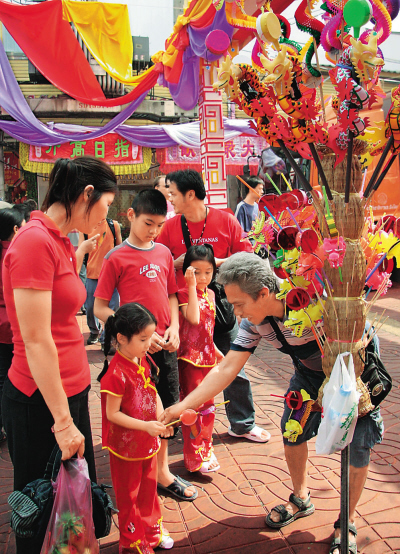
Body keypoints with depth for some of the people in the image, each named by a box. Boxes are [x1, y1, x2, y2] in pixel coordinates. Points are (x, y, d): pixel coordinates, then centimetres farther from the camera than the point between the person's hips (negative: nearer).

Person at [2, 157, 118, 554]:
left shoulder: (61, 242, 8)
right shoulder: (35, 241, -20)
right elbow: (36, 342, -22)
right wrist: (63, 420, -19)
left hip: (71, 391, 9)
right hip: (40, 402, -9)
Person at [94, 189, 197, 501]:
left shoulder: (164, 253, 7)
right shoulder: (117, 258, -8)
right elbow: (100, 308, -8)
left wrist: (174, 327, -1)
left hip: (166, 345, 5)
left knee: (166, 409, 14)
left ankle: (162, 472, 32)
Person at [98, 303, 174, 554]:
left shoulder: (145, 362, -3)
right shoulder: (116, 373, -26)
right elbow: (112, 414, -23)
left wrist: (162, 419, -9)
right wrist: (146, 426, -27)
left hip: (148, 443, 7)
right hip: (125, 446, -7)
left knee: (149, 489, 24)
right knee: (128, 496, 15)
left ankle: (152, 530, 45)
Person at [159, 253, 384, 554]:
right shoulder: (253, 323, -18)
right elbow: (225, 369, -16)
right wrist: (181, 407, -21)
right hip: (310, 370, 5)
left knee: (357, 445, -3)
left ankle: (347, 522, 19)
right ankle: (301, 499, 33)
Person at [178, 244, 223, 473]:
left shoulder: (210, 294, 10)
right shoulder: (183, 294, -12)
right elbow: (193, 318, -30)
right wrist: (192, 286, -29)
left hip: (208, 356, 7)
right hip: (190, 357, -7)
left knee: (208, 405, 15)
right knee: (194, 406, 0)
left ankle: (206, 448, 31)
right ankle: (195, 458, 12)